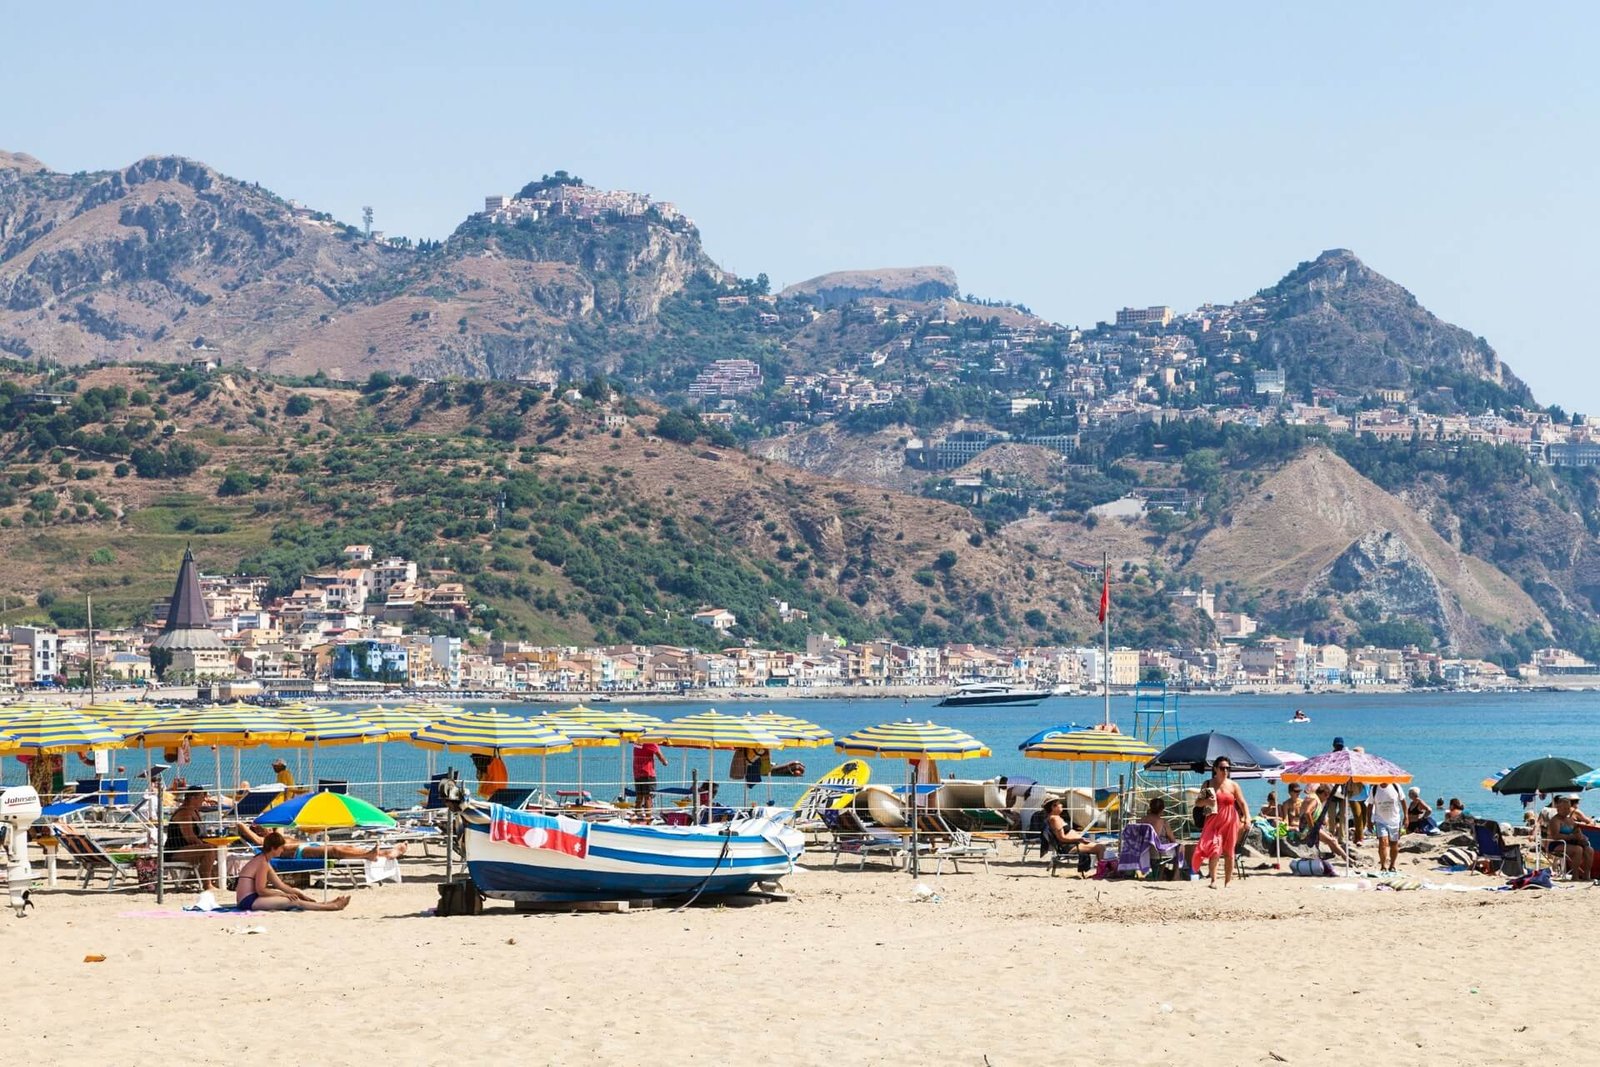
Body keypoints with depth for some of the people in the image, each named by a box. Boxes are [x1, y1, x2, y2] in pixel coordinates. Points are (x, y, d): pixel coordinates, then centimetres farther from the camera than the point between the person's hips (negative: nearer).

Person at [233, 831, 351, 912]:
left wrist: (300, 894, 12)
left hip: (250, 900, 10)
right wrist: (283, 894, -8)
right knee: (294, 902, -17)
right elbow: (261, 890, -17)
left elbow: (280, 885, 18)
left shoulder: (263, 860, 17)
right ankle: (333, 907, -18)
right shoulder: (262, 862, -13)